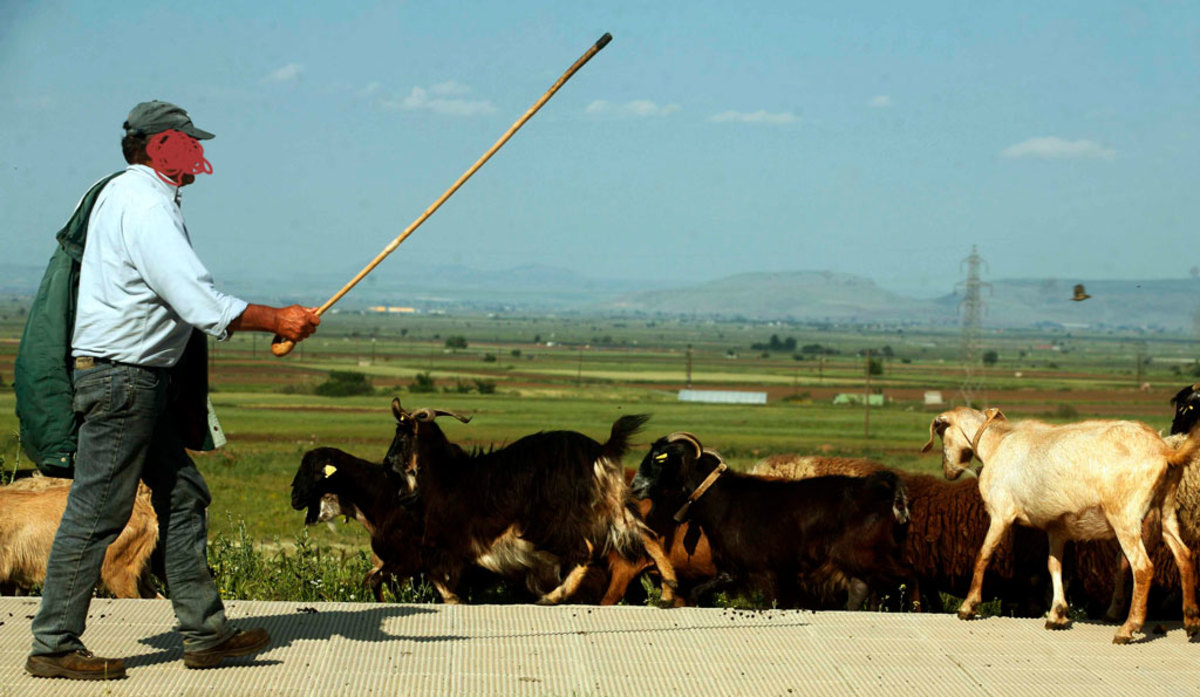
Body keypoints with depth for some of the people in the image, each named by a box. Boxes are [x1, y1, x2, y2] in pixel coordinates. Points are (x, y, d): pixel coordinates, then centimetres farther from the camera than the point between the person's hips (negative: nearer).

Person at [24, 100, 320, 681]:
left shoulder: (133, 196, 18)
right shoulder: (143, 202, -16)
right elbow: (200, 303, -22)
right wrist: (277, 320, -13)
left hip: (146, 377, 11)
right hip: (121, 376, -11)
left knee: (183, 499, 11)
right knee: (96, 512, -6)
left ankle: (206, 633, 15)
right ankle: (53, 648, -1)